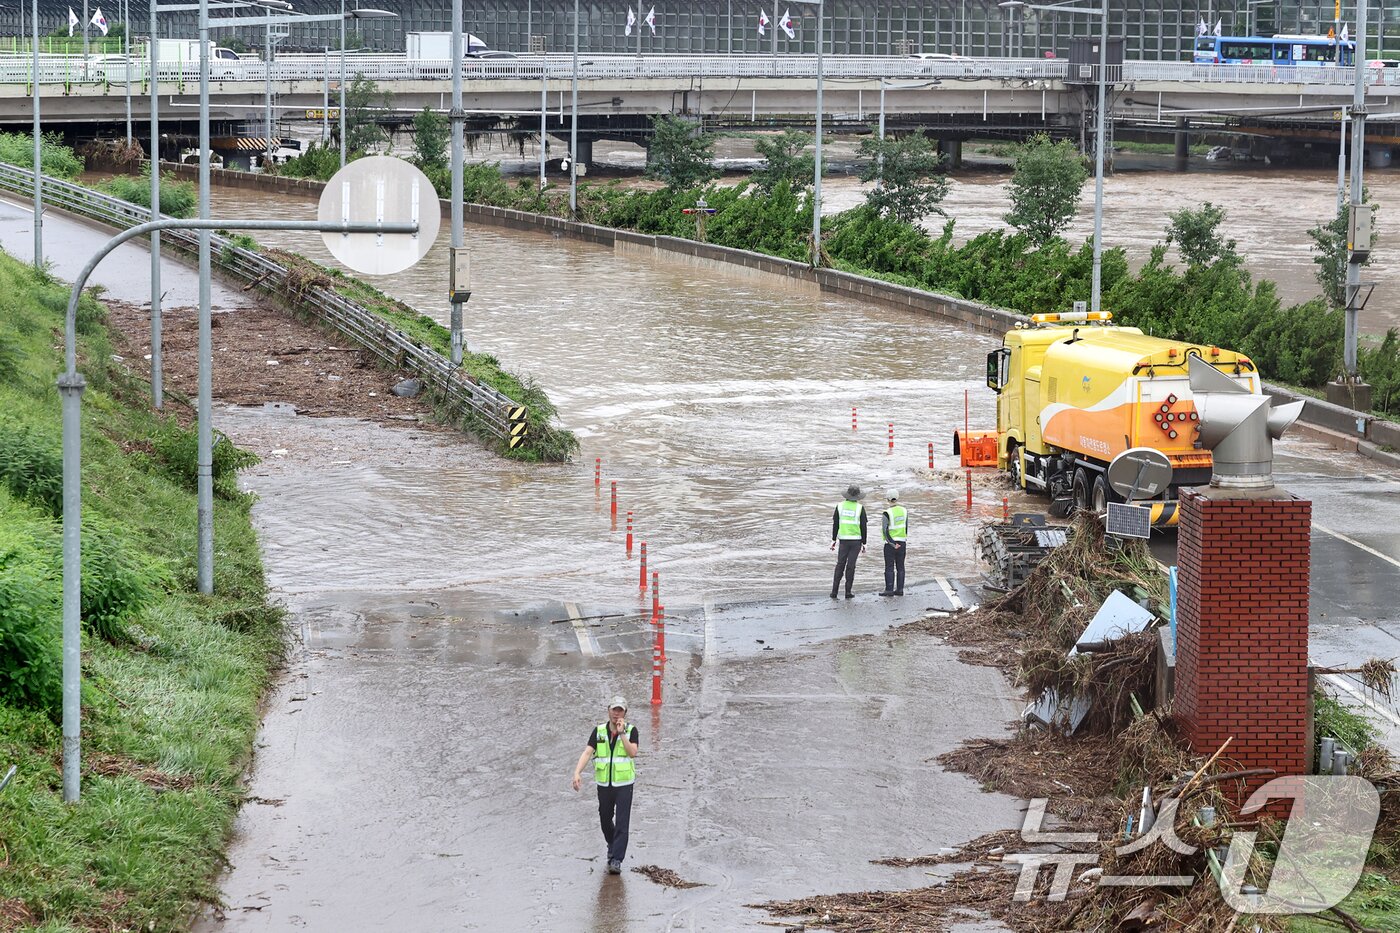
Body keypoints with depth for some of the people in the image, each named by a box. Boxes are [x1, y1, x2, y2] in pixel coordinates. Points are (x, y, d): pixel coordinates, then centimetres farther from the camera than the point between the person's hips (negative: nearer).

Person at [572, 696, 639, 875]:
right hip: (604, 784, 3)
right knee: (605, 820, 16)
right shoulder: (599, 731, 1)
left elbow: (633, 753, -17)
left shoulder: (631, 731, -3)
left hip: (623, 784, -3)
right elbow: (587, 753, -8)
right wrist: (577, 773, -21)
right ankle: (612, 846, 43)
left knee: (622, 823, -11)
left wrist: (621, 733, -20)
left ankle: (616, 860, -12)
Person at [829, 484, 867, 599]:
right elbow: (863, 527, -4)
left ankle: (834, 591, 1)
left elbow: (835, 524, 3)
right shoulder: (860, 508, -5)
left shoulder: (840, 506, 1)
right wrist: (864, 544, 2)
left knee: (840, 565, 7)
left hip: (843, 539, 2)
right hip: (856, 540, -2)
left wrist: (834, 540, 10)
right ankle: (848, 592, 2)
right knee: (850, 566, 1)